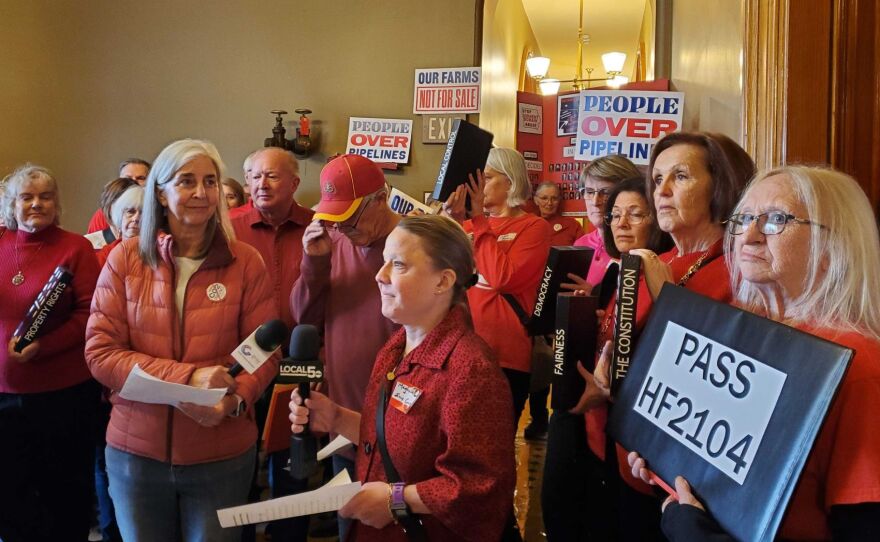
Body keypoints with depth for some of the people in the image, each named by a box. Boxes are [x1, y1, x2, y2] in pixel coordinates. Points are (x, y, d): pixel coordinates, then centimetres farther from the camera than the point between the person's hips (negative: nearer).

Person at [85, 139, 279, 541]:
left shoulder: (245, 262, -5)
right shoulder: (125, 259, -3)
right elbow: (100, 352, -7)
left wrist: (233, 399, -23)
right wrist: (186, 378, -19)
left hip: (223, 455, -1)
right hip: (135, 450, 1)